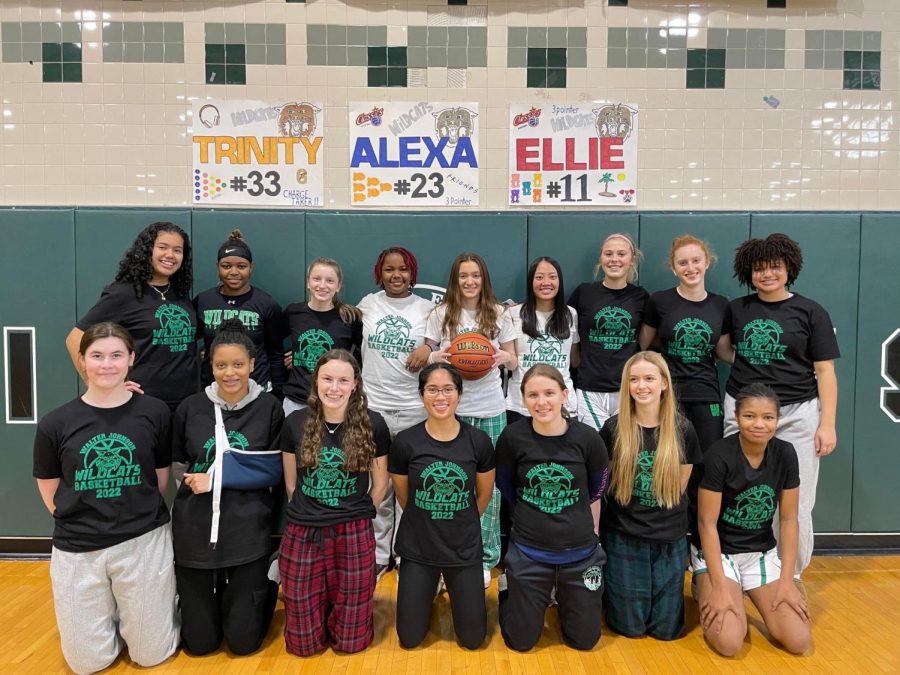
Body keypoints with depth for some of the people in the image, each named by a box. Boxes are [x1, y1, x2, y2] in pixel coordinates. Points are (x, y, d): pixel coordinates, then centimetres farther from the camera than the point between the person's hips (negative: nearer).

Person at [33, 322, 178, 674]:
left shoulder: (155, 413, -7)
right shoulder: (55, 424, -6)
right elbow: (51, 493, 5)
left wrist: (139, 517, 2)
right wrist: (80, 522, 3)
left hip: (144, 542, -1)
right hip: (77, 549, 1)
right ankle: (111, 615, 40)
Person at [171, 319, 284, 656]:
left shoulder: (269, 407, -5)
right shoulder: (190, 407, -1)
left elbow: (274, 471, -6)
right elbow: (173, 463, 9)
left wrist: (217, 477, -14)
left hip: (248, 531, -1)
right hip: (195, 529, 2)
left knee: (244, 642, 6)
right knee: (199, 642, 10)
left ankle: (265, 589, 35)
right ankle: (218, 597, 40)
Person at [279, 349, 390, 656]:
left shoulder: (373, 424, -6)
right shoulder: (295, 423, -2)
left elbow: (380, 483, 6)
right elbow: (291, 482, 10)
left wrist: (356, 516, 9)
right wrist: (310, 514, 8)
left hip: (354, 535, -1)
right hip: (302, 534, 1)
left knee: (350, 640, 7)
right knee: (303, 643, 9)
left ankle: (340, 604, 37)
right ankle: (324, 601, 38)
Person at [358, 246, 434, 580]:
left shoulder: (428, 308, 3)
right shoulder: (367, 304, 6)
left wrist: (429, 348, -11)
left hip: (414, 407, -1)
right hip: (373, 404, 1)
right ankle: (377, 553, 21)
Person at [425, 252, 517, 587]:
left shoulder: (499, 314, 4)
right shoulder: (440, 314, 3)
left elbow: (514, 363, 8)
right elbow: (426, 357, 7)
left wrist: (504, 357, -14)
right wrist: (437, 357, -15)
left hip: (491, 409, 1)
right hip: (451, 408, 0)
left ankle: (485, 557, 20)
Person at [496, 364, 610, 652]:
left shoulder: (587, 438, -15)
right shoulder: (513, 437, -16)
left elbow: (595, 493, 3)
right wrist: (535, 523, 7)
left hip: (581, 553, 1)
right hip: (529, 552, -1)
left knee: (584, 640, 15)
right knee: (520, 641, 11)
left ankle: (565, 597, 43)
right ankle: (510, 594, 39)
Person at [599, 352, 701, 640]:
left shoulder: (682, 429, -5)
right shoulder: (613, 428, -9)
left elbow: (678, 487, 4)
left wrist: (659, 515, 1)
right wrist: (634, 513, -1)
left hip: (670, 538, 1)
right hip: (624, 535, -1)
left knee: (667, 628, 8)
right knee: (630, 627, 5)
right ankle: (609, 586, 33)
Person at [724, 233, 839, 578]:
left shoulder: (811, 312, 2)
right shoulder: (736, 310, 7)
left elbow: (825, 371, 0)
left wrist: (827, 424, -5)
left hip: (796, 414, -1)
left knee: (796, 505, 3)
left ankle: (792, 576, 21)